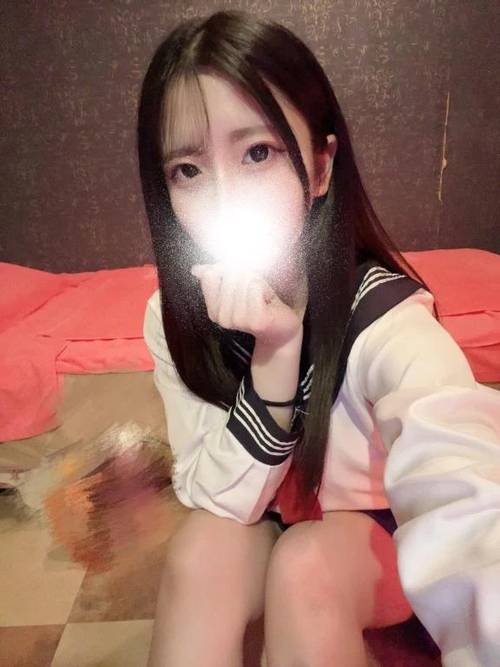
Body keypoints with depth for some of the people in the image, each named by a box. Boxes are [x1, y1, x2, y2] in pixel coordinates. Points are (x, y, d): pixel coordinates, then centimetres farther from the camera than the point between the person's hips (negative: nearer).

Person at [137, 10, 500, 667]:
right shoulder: (175, 317, -17)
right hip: (263, 529, 3)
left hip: (384, 531, -2)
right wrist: (275, 350, -33)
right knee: (201, 548, -26)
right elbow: (217, 501, -18)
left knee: (305, 567, -30)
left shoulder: (381, 316, -29)